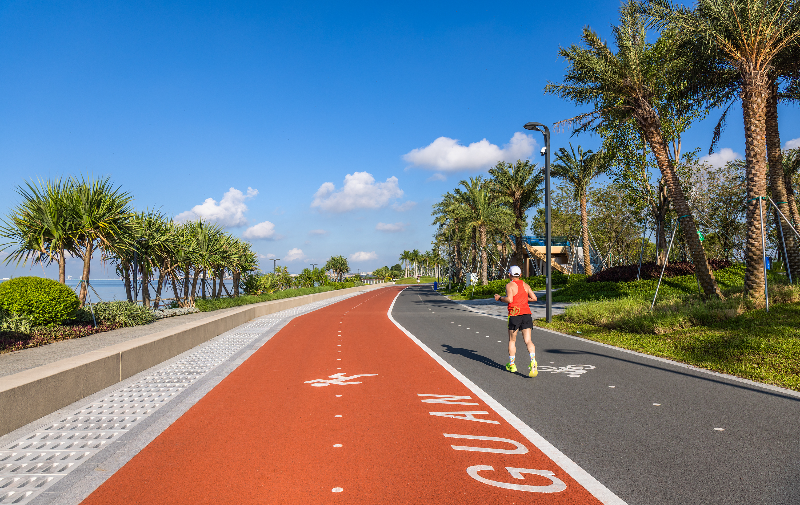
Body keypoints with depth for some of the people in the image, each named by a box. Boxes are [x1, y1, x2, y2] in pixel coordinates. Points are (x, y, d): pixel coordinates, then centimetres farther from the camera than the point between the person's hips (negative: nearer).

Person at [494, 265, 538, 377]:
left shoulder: (510, 285, -4)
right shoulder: (525, 285, 13)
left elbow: (509, 299, -18)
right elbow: (534, 298, 11)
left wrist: (500, 298, -1)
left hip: (514, 314, -4)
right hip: (526, 313, 4)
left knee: (512, 340, 13)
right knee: (528, 340, -1)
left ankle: (511, 365, 21)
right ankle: (533, 361, -24)